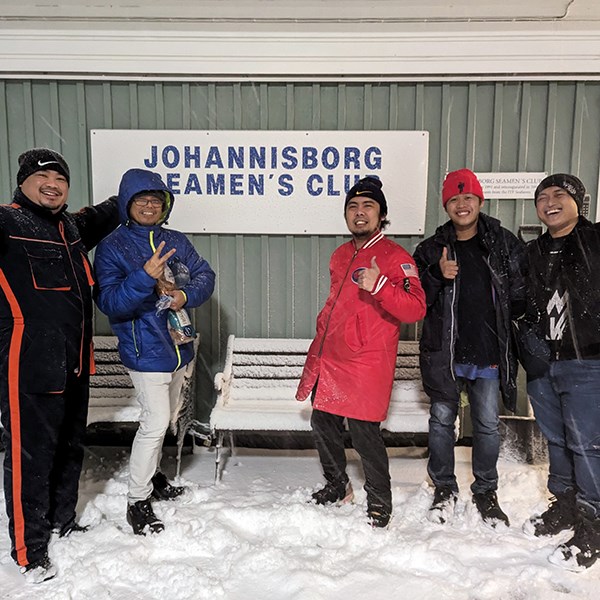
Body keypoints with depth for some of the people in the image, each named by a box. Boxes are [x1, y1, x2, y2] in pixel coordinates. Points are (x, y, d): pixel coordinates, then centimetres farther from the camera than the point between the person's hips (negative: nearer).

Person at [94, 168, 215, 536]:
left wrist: (186, 294, -20)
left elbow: (205, 275, 1)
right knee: (155, 421, -8)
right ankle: (138, 500, 11)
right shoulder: (113, 247, -9)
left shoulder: (176, 241, 5)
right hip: (145, 350, -6)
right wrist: (145, 277, -33)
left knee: (166, 419, 20)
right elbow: (109, 302, -18)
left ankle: (152, 476, 42)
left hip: (179, 345, 6)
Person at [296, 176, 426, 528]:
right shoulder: (340, 255, 15)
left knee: (364, 431, -4)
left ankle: (380, 503, 19)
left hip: (367, 362, -7)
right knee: (323, 424, 14)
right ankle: (337, 485, 38)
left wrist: (379, 285, -32)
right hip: (329, 358, 7)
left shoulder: (395, 257, -7)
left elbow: (416, 309, -18)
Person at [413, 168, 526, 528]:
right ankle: (445, 488, 28)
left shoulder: (506, 244, 4)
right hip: (443, 353, 0)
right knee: (442, 421, 9)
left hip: (490, 354, 0)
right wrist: (437, 276, -16)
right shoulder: (430, 250, 5)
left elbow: (521, 295, 6)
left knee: (488, 425, 9)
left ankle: (486, 492, 29)